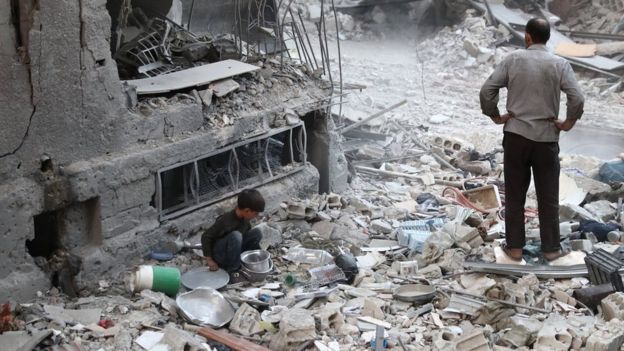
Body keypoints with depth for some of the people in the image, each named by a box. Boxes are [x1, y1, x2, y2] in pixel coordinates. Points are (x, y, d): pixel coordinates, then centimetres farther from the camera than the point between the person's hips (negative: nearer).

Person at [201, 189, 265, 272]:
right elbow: (206, 236, -22)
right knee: (235, 236, -35)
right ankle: (232, 268, -17)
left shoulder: (244, 218, -5)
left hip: (234, 250, 7)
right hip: (219, 255, -7)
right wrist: (209, 260, -21)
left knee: (257, 233, -9)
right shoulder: (226, 221, -28)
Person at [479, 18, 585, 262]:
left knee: (514, 195, 10)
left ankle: (514, 247, 16)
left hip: (515, 136, 1)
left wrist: (495, 116, 4)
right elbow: (577, 99, -14)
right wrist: (568, 123, 0)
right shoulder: (560, 64, -4)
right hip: (546, 138, 0)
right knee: (548, 198, 10)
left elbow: (487, 90, -8)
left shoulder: (513, 60, -3)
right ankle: (551, 248, 17)